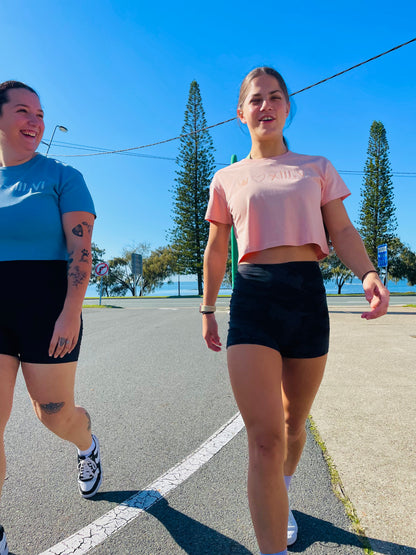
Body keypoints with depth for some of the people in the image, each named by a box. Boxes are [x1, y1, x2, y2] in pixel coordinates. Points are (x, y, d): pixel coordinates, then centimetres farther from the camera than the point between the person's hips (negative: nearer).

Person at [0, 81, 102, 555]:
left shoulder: (62, 177, 1)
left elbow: (80, 249, -9)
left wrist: (71, 313, -19)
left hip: (45, 305, -3)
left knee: (54, 413, 7)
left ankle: (88, 447, 43)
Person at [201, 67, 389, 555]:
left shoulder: (317, 168, 12)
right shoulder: (227, 179, 11)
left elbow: (343, 232, 7)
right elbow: (216, 251, 15)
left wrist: (368, 274, -13)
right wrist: (207, 309, 14)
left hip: (308, 296, 2)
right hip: (252, 299, -1)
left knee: (294, 422, 17)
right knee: (265, 438, -11)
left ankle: (280, 495, 47)